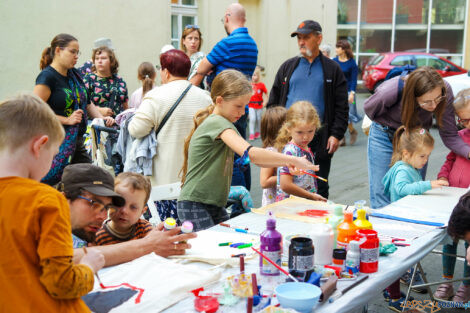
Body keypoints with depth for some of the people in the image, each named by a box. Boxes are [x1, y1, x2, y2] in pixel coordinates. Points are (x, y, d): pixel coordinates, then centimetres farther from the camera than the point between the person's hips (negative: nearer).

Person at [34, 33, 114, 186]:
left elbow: (87, 103, 24)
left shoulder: (74, 74, 13)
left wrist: (101, 117, 6)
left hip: (77, 141, 8)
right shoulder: (47, 76, -11)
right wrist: (67, 120, -18)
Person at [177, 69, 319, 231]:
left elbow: (254, 157, 13)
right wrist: (293, 159, -30)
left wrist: (286, 163, -4)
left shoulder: (226, 124, 15)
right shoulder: (217, 122, -17)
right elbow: (249, 153, -31)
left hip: (215, 205, 9)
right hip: (194, 205, -9)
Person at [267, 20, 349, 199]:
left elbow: (341, 107, 4)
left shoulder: (332, 69, 7)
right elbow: (273, 102, 13)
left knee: (319, 189, 5)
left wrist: (336, 135, -7)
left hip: (319, 139, -2)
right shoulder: (288, 67, 13)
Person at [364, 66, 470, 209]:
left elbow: (449, 135, -20)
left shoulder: (444, 91, -27)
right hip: (385, 137, -2)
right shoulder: (390, 91, -34)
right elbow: (369, 108, -10)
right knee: (381, 201, -2)